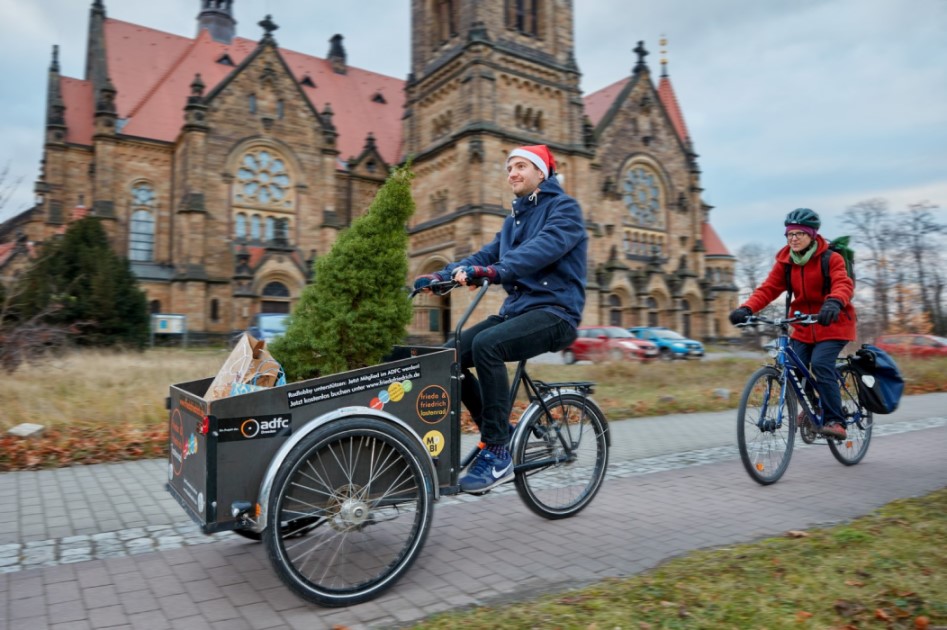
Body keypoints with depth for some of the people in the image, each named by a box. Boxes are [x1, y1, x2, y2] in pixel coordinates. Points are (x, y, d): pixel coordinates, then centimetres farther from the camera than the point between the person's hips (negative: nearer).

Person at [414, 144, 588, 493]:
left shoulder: (564, 208, -3)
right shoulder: (515, 217, 22)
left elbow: (542, 248, -23)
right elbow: (486, 255, 10)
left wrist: (495, 272, -38)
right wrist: (440, 276, -5)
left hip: (554, 311, -8)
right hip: (516, 309, 8)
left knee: (486, 344, -33)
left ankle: (498, 454, -23)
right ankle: (498, 434, 5)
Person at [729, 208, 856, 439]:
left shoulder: (830, 258, -12)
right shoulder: (785, 261, 0)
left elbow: (844, 284, -28)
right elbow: (768, 289, -9)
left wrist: (834, 303, -51)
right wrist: (746, 308, -28)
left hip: (832, 324, -4)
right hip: (803, 325, 4)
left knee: (820, 364, -23)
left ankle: (834, 421, -12)